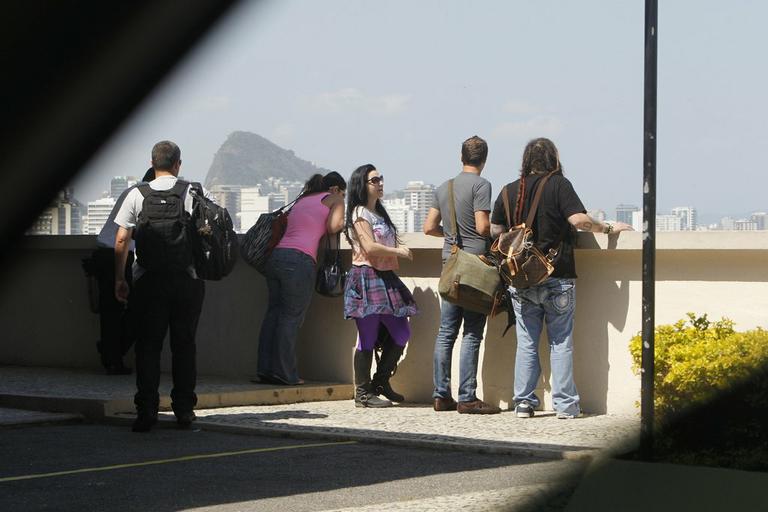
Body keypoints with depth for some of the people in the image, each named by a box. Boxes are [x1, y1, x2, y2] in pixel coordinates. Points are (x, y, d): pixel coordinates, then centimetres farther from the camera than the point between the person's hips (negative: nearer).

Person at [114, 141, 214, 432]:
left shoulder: (137, 195, 2)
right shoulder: (193, 192, 2)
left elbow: (121, 239, 0)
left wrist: (119, 279, 6)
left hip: (148, 280, 0)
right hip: (187, 280, 0)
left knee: (147, 345, 3)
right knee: (184, 344, 8)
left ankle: (146, 410, -4)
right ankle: (184, 409, 9)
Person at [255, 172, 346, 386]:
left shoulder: (302, 200, 31)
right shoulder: (333, 199, 12)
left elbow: (284, 223, 22)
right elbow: (333, 226, -4)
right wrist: (342, 224, 17)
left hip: (276, 255, 7)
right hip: (299, 259, -7)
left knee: (274, 312, 9)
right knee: (291, 317, -4)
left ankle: (265, 368, 6)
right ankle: (285, 373, -4)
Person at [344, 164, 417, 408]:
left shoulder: (379, 212, 21)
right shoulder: (360, 213, -7)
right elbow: (370, 247, -17)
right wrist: (398, 251, -8)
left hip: (386, 278, 9)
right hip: (366, 277, -9)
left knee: (400, 333, 7)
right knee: (368, 337, -7)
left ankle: (381, 383, 18)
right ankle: (362, 394, -2)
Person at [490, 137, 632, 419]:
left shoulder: (509, 190, 6)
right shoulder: (558, 185, -6)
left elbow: (495, 230, 9)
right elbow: (579, 219, -16)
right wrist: (609, 227, -2)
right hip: (557, 277, -3)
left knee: (526, 342, 9)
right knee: (560, 342, 4)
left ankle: (524, 402, 8)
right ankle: (565, 404, 3)